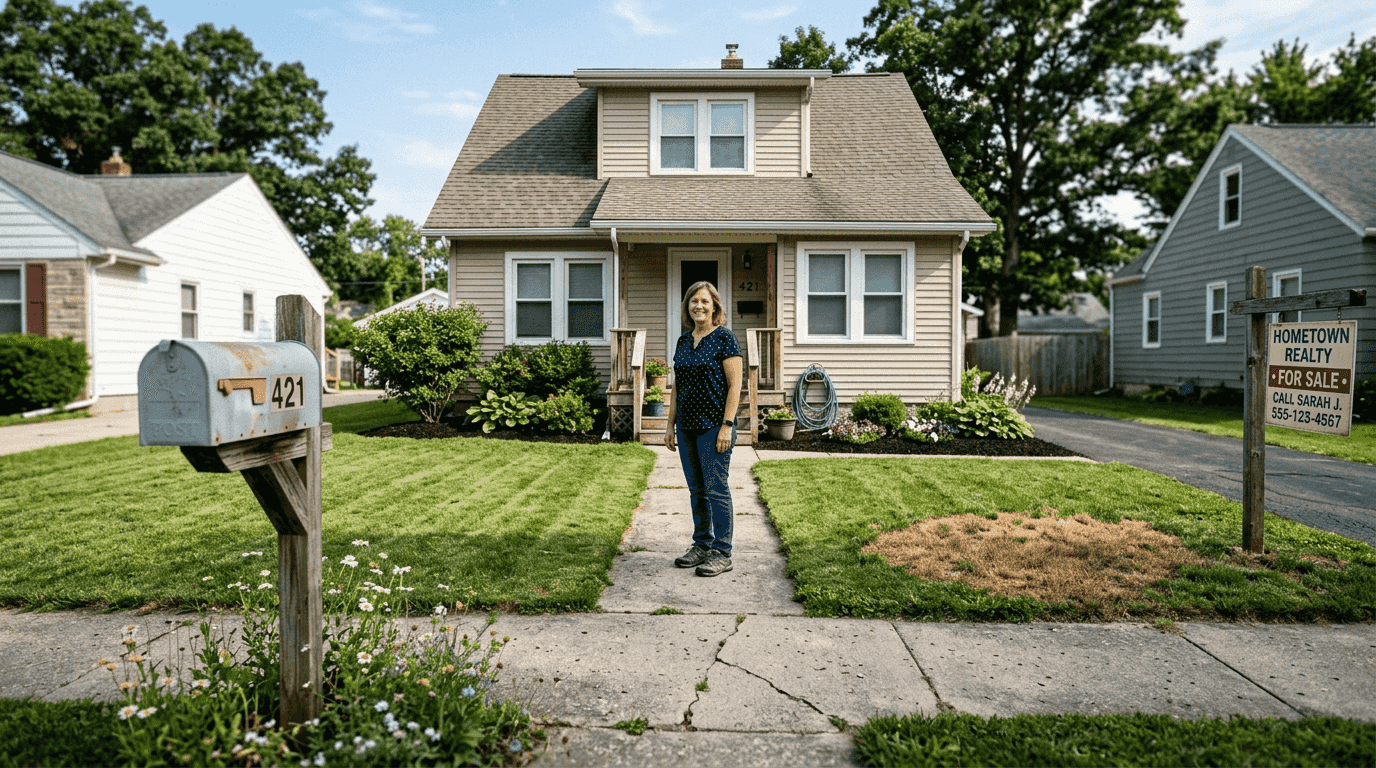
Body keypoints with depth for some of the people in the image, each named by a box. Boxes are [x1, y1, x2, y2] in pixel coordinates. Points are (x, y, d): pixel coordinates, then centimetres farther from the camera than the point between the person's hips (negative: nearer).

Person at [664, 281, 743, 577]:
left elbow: (734, 386, -10)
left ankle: (722, 553, 7)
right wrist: (671, 425, 13)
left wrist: (727, 425, -16)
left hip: (714, 427, -6)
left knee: (716, 489, -2)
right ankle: (701, 544, 25)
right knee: (696, 489, 13)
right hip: (687, 427, 7)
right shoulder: (683, 341, 13)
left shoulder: (725, 339, -6)